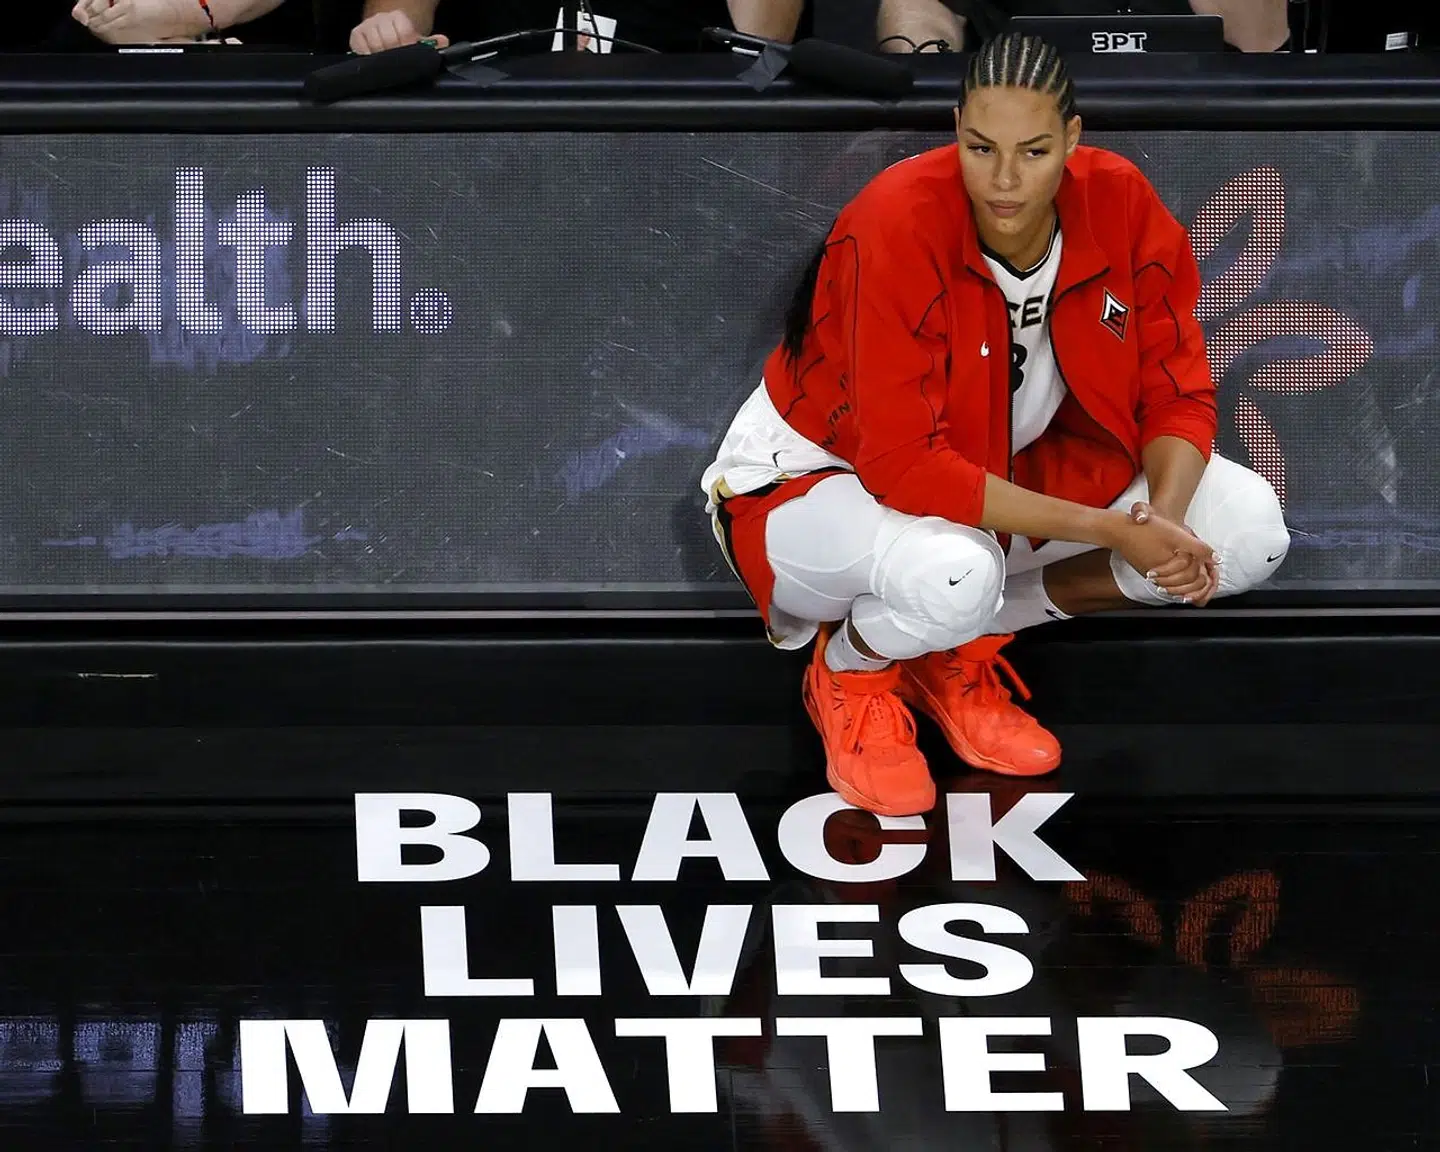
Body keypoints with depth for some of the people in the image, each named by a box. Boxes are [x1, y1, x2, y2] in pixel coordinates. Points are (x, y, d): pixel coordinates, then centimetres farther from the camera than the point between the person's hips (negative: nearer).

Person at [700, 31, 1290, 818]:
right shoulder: (897, 226, -30)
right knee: (954, 575, -41)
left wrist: (1164, 521, -30)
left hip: (1010, 472, 6)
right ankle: (849, 670, -2)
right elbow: (903, 467, -33)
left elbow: (1176, 392, -7)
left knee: (1247, 527, -12)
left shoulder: (1119, 205, -16)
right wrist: (1108, 530, -34)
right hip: (823, 475, -6)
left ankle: (960, 649, 4)